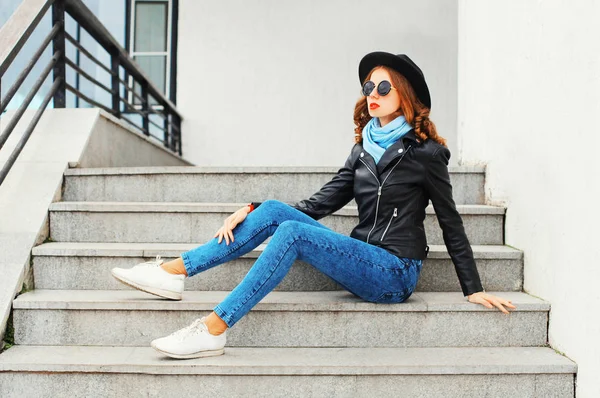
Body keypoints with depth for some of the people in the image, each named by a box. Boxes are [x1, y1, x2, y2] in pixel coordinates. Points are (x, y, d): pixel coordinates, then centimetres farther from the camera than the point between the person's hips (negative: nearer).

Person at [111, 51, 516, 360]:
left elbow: (451, 222, -1)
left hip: (395, 273, -6)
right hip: (363, 260, 6)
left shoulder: (424, 152, -5)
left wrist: (474, 290, -1)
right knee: (274, 211, -12)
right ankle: (173, 272, -13)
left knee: (292, 232, -27)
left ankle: (213, 330, -27)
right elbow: (324, 202, 7)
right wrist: (252, 210, -3)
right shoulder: (364, 147, 13)